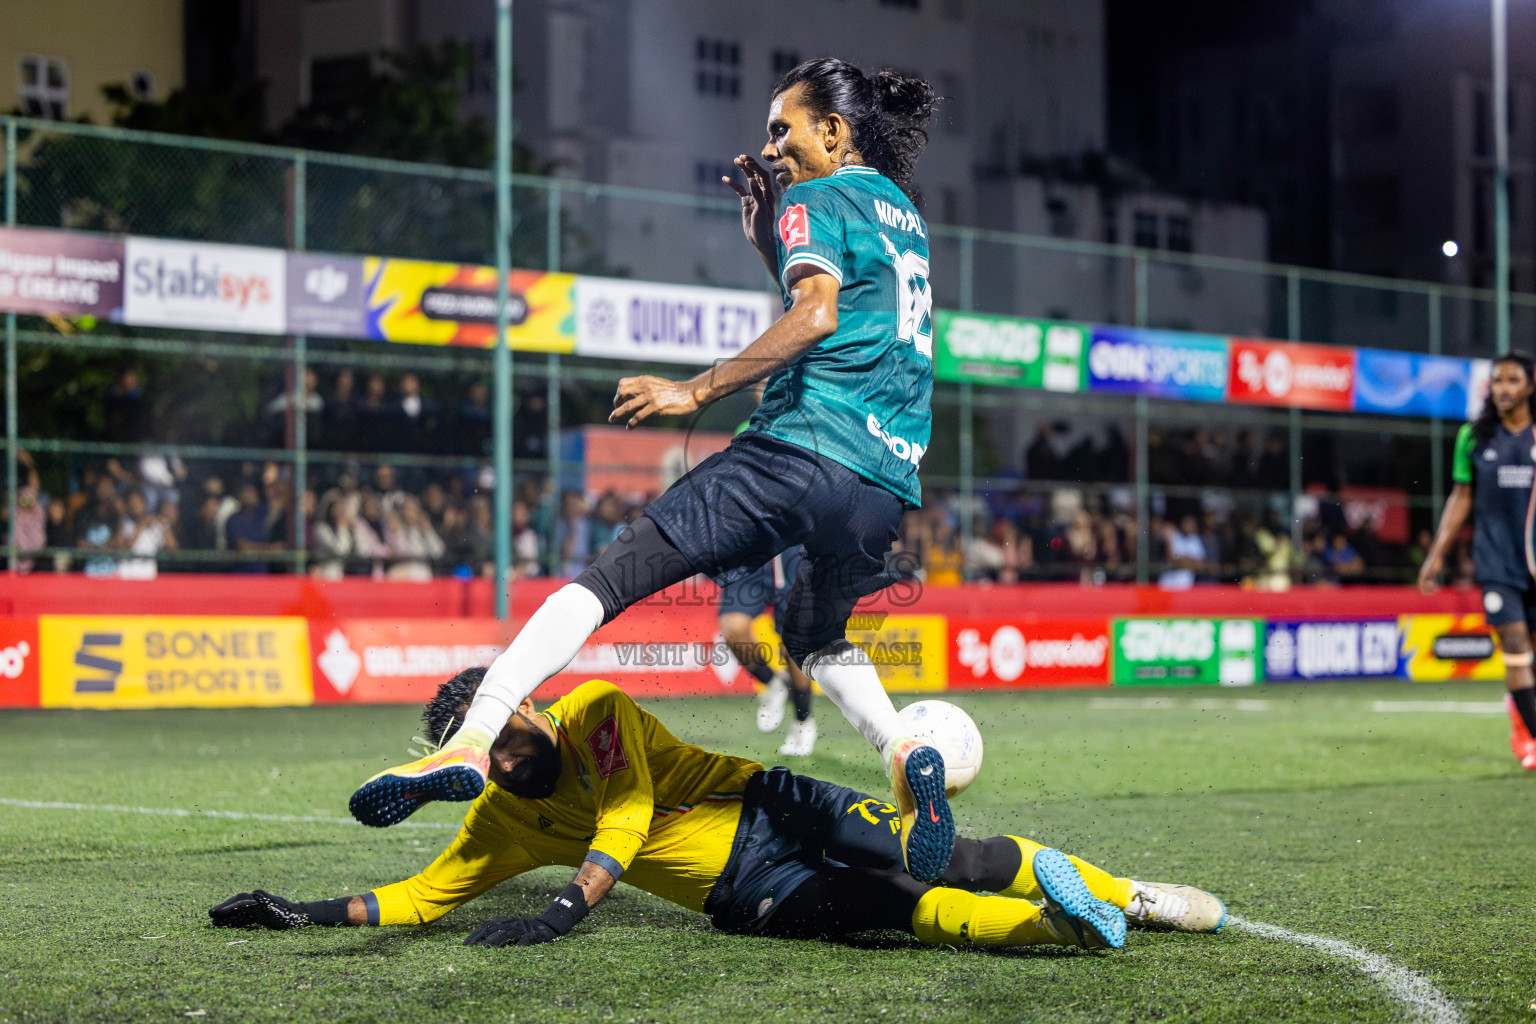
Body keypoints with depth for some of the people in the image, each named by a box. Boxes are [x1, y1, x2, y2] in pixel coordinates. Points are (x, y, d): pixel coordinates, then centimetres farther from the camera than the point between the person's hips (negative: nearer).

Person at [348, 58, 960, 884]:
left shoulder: (817, 200, 2)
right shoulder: (901, 213, 26)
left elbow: (816, 316, -16)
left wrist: (695, 391, -17)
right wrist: (766, 237, 29)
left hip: (804, 451, -8)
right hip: (889, 484, 8)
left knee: (609, 577, -11)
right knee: (815, 639, 31)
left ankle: (472, 740, -25)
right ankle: (905, 753, 4)